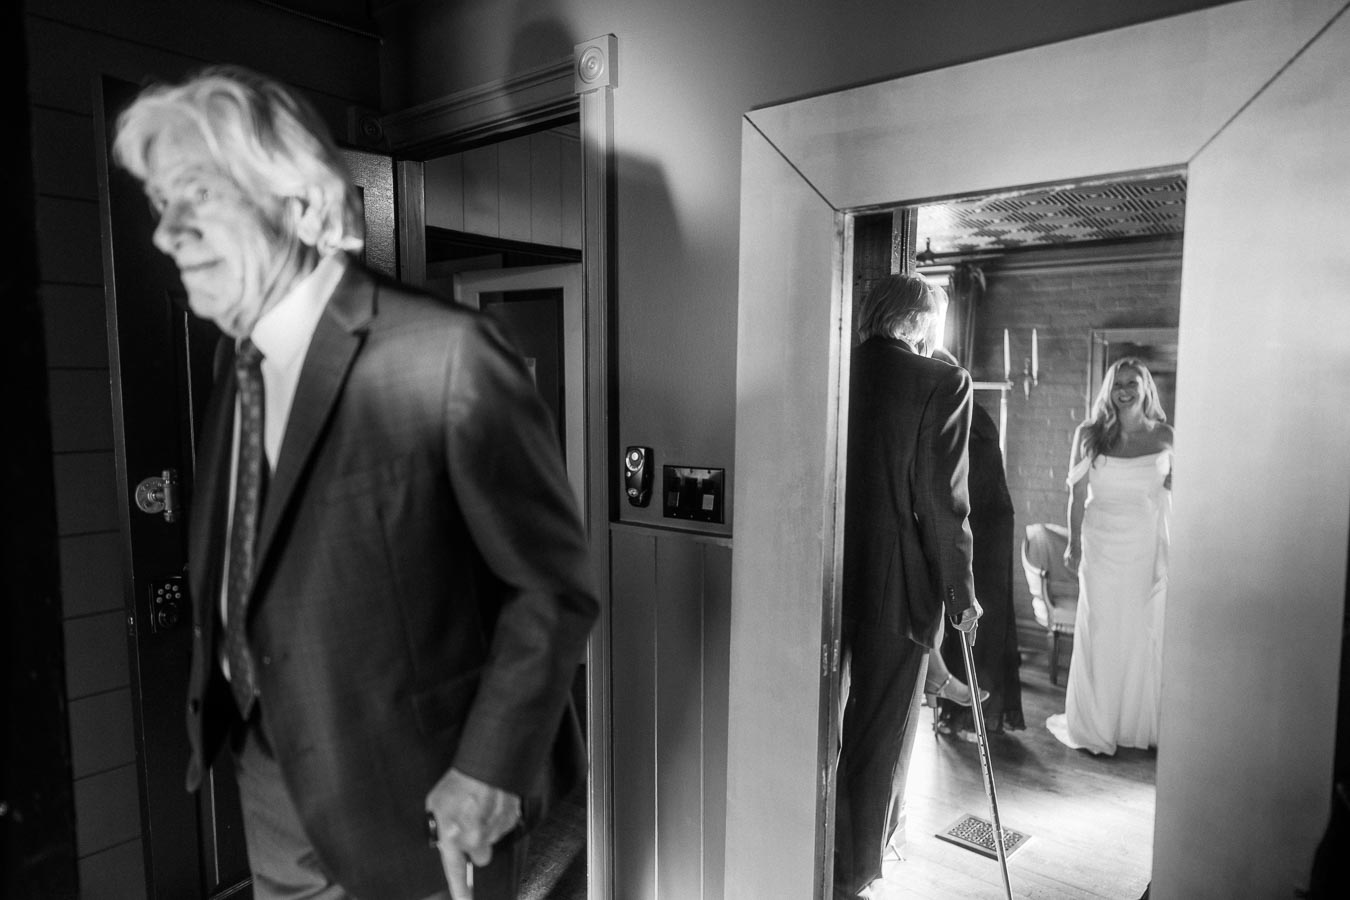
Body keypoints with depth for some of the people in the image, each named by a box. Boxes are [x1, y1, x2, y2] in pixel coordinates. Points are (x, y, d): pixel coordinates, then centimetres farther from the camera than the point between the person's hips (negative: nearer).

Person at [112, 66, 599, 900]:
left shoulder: (447, 355, -23)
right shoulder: (241, 356, 2)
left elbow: (555, 584, -20)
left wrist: (491, 770, -20)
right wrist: (221, 692, 4)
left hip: (417, 794, -6)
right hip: (273, 776, 7)